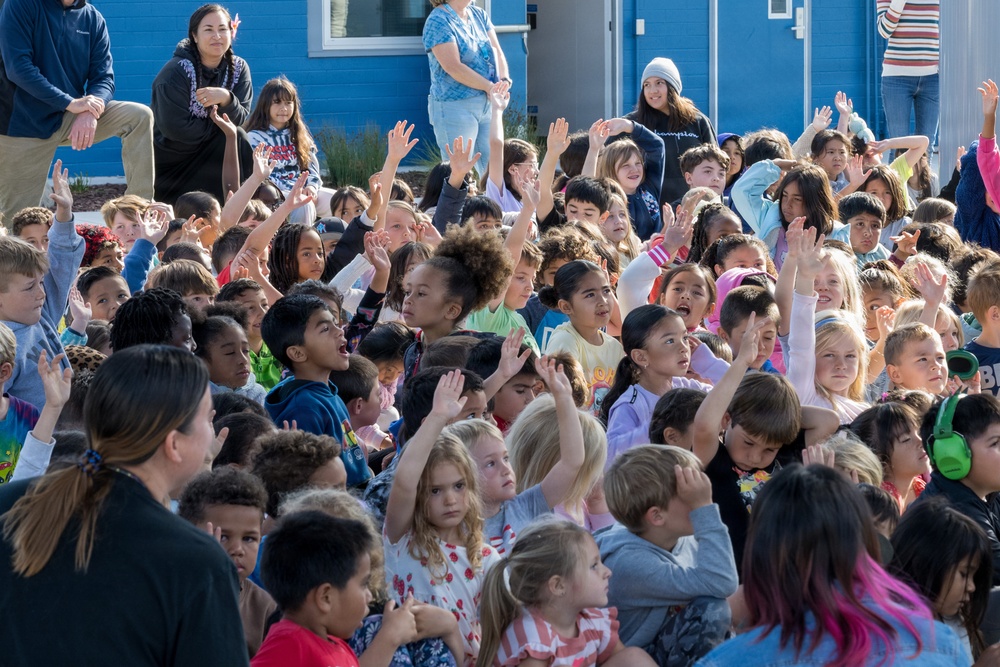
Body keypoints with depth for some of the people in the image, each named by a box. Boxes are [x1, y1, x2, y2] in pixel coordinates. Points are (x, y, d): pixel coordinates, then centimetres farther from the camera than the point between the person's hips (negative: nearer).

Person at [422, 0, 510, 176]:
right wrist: (490, 87, -17)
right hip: (455, 107, -7)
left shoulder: (479, 15, 12)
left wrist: (504, 80, -13)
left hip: (488, 106, 7)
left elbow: (497, 51, 7)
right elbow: (453, 67, -20)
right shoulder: (438, 21, -12)